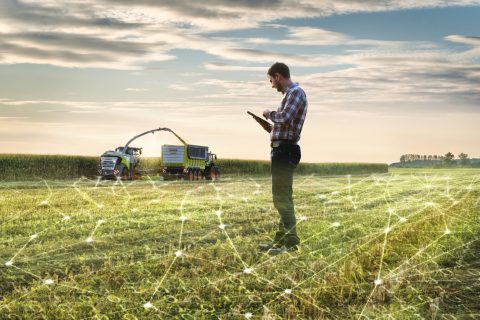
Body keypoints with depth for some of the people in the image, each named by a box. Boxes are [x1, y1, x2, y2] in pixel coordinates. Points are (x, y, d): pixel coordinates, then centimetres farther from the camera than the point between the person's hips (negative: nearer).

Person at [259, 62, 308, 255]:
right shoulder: (290, 94, 20)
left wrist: (270, 114, -8)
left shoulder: (295, 92, -10)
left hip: (285, 150, -11)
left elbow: (285, 118, -25)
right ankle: (281, 240, 23)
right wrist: (270, 127, 19)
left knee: (281, 198, -12)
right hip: (282, 150, 11)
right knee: (283, 198, 15)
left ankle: (291, 243, -12)